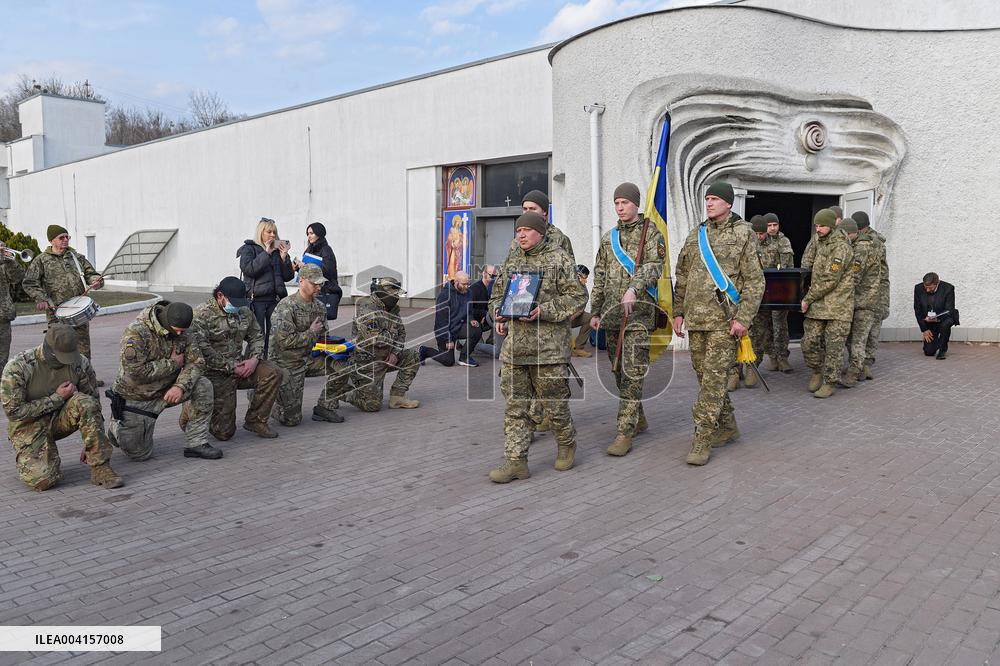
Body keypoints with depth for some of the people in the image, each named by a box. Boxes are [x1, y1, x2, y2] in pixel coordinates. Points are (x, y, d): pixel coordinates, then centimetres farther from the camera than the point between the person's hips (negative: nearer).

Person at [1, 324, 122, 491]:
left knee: (85, 403, -31)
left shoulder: (79, 363, -12)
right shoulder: (17, 367, -21)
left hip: (60, 419, 3)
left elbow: (93, 402, -2)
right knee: (43, 480, -22)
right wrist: (57, 398, -22)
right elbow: (14, 411, -19)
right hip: (30, 426, -2)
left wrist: (90, 444, -3)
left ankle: (100, 468, -25)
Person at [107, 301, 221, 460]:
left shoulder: (183, 334, -7)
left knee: (203, 386, -21)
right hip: (137, 398, -5)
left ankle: (196, 443, -14)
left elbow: (196, 361, -12)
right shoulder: (136, 332, -25)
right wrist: (173, 363, -24)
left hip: (167, 391, 5)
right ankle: (116, 428, 34)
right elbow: (136, 371, -32)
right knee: (140, 454, 0)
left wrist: (181, 386, -30)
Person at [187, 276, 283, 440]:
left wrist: (255, 359, -7)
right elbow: (202, 350, -21)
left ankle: (255, 420, -4)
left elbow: (256, 336, 14)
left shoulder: (244, 311, 7)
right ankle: (191, 409, 23)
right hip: (216, 375, -6)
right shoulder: (202, 314, -14)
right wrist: (231, 367, -21)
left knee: (273, 374, -20)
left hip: (239, 366, 6)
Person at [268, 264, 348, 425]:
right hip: (286, 363, -7)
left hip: (309, 359, 7)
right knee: (291, 419, -9)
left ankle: (325, 407, 4)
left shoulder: (319, 306, 5)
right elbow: (285, 341, -26)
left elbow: (322, 338, 14)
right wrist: (311, 333, -16)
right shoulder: (286, 307, -19)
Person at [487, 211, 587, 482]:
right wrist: (498, 315, 4)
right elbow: (498, 295, 25)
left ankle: (567, 444, 31)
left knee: (554, 402, 5)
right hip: (515, 345, 5)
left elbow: (577, 296, -7)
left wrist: (544, 311, -17)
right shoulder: (511, 262, 16)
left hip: (549, 346, -5)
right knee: (515, 405, 4)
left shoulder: (559, 259, -2)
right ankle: (515, 461, 9)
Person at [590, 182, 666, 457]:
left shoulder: (650, 233, 0)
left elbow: (653, 267, -13)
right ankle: (638, 419, 26)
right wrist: (595, 312, 16)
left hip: (638, 313, -6)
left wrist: (634, 289, -30)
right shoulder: (608, 238, 17)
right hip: (611, 313, 6)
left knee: (632, 372, -10)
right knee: (618, 370, 11)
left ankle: (625, 433, -9)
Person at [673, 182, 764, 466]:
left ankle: (703, 441, -5)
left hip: (724, 318, -6)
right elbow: (682, 277, 18)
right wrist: (678, 312, 12)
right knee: (704, 374, 11)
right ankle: (727, 427, 28)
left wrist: (743, 318, -13)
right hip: (696, 317, 6)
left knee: (713, 377, -9)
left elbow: (755, 280, -5)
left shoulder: (743, 234, -1)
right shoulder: (696, 234, 14)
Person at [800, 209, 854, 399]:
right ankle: (817, 372, 25)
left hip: (837, 306, -7)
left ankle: (830, 382, 8)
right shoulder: (820, 242, 14)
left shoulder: (840, 247, -13)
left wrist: (808, 299, -12)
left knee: (833, 346, -1)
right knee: (809, 342, 4)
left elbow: (830, 280, -18)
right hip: (817, 304, 7)